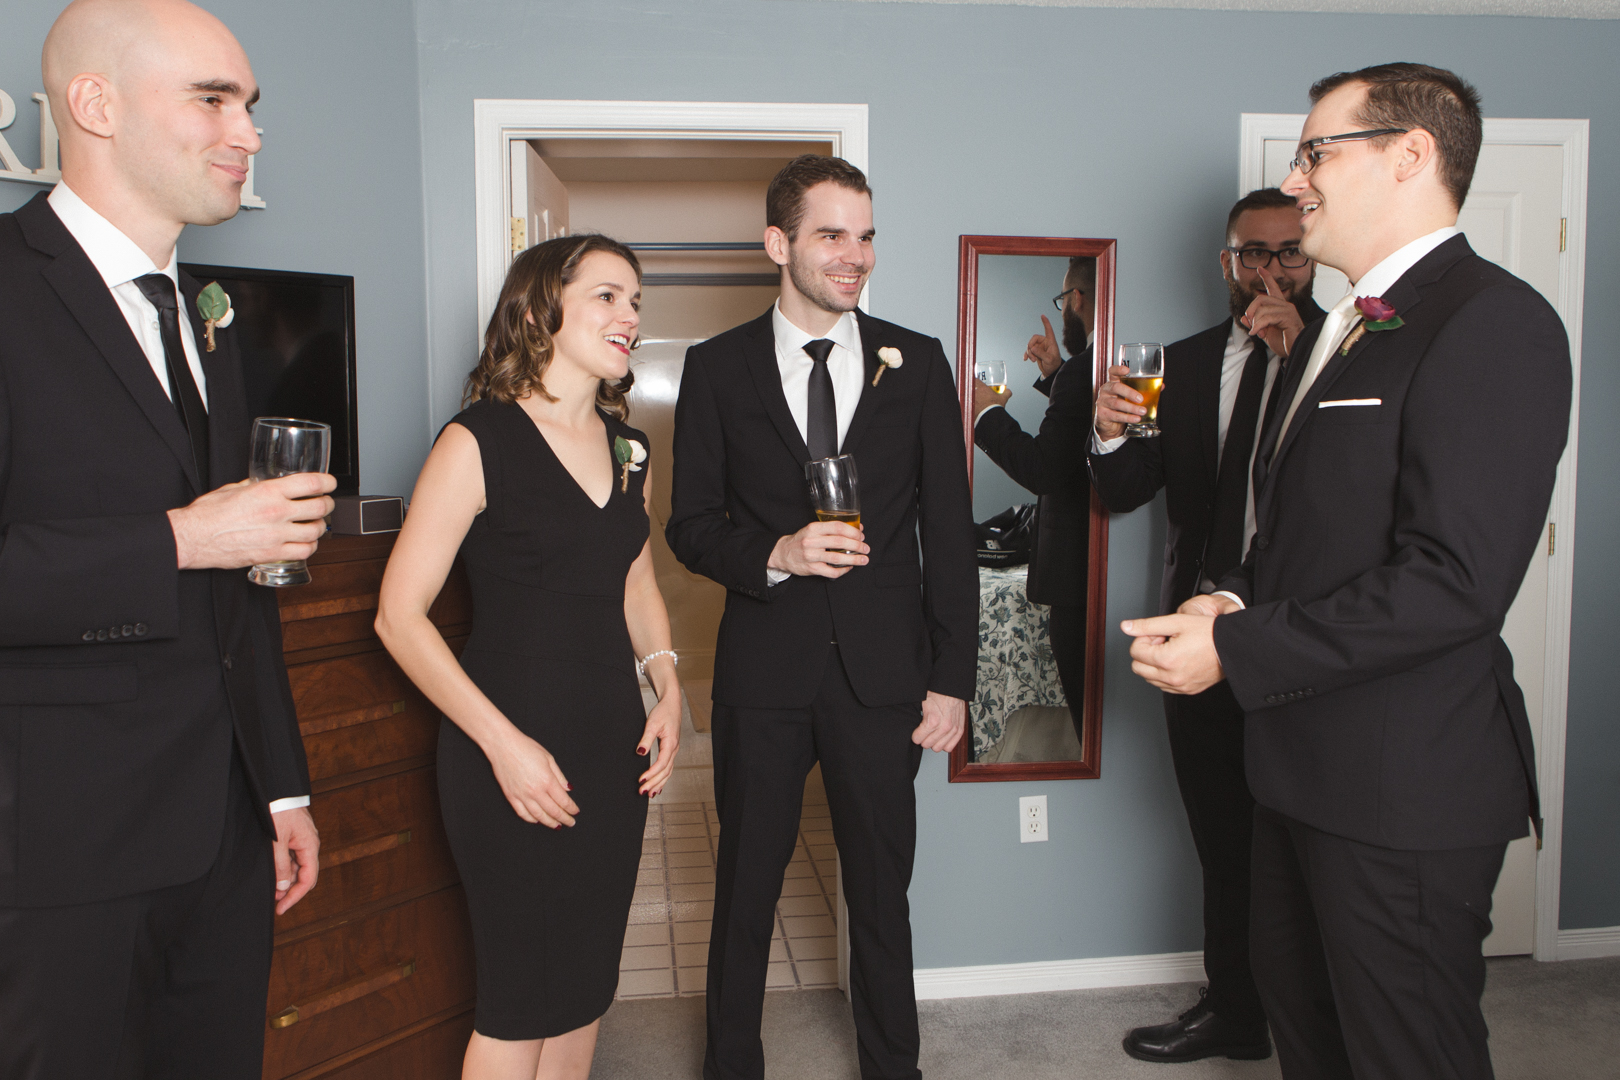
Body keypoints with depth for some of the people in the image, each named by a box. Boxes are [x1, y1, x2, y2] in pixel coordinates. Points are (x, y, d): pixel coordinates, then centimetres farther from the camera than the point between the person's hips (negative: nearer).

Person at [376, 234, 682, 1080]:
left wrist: (666, 689, 4)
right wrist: (501, 742, -17)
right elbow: (399, 615, -12)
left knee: (588, 983, 16)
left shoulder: (628, 448, 10)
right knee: (520, 999, 5)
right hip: (514, 748, -6)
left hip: (613, 740, 6)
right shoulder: (478, 441, -10)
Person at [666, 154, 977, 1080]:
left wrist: (953, 678, -1)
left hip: (884, 671, 1)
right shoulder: (718, 368, 2)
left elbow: (949, 531, 3)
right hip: (764, 670, 0)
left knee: (882, 885, 12)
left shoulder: (918, 364, 4)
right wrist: (777, 554, -17)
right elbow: (691, 526, 3)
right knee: (746, 885, 13)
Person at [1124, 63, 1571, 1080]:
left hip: (1407, 783, -9)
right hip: (1305, 765, 9)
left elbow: (1457, 578, -25)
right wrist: (1238, 598, 0)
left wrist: (1235, 650, -22)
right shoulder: (1337, 331, 14)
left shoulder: (1493, 322, -17)